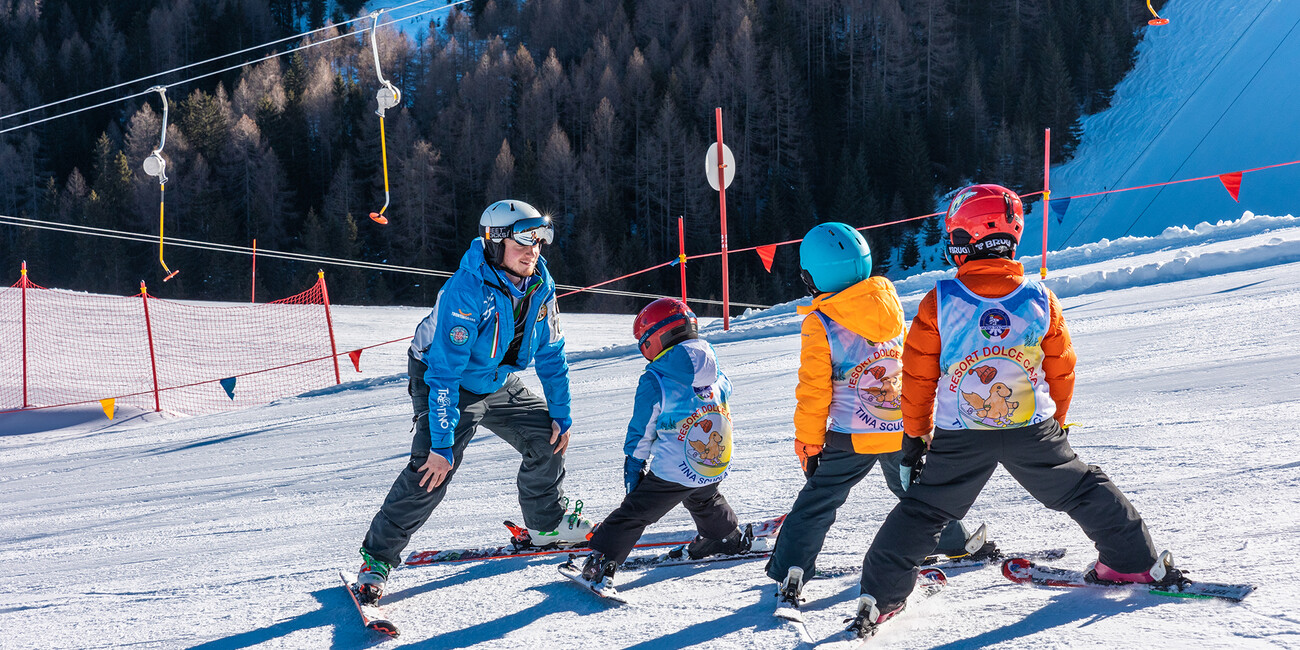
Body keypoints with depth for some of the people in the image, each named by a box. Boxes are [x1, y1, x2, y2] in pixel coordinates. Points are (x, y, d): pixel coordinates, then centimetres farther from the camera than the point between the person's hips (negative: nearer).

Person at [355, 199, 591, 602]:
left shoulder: (539, 285, -12)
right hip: (447, 383, -7)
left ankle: (546, 523, 30)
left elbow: (551, 353, 2)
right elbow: (445, 371, -34)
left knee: (548, 437, 7)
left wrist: (561, 415, 3)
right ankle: (377, 557, -9)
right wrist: (442, 445, -34)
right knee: (432, 469, -21)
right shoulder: (467, 291, -33)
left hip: (497, 383, 7)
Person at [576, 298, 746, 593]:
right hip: (716, 471, 6)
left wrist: (633, 466, 5)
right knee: (705, 501, 35)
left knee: (634, 513, 4)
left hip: (672, 474, -5)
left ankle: (602, 562, 0)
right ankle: (727, 538, 53)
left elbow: (641, 433, -7)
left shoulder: (655, 381, -15)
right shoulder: (718, 377, 2)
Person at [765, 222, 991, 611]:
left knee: (817, 502, 5)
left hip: (851, 437, -4)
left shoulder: (819, 324, -14)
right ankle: (960, 543, 39)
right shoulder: (889, 304, 1)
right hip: (904, 429, 4)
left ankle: (790, 574, -2)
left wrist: (808, 443, -1)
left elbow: (814, 391, -10)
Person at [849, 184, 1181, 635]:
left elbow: (919, 376, -2)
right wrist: (1055, 421, 23)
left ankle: (880, 596, 6)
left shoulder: (939, 303, -9)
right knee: (1082, 490, 20)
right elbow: (1062, 372, 8)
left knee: (922, 511, 10)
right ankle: (1136, 562, 27)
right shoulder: (1040, 299, -2)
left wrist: (915, 433, 10)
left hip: (959, 439, -1)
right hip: (1034, 431, 1)